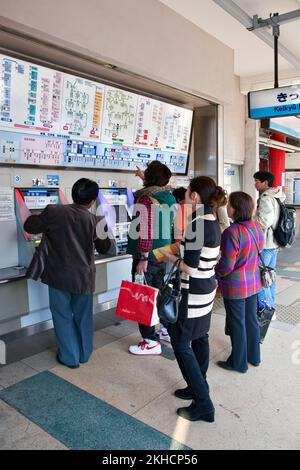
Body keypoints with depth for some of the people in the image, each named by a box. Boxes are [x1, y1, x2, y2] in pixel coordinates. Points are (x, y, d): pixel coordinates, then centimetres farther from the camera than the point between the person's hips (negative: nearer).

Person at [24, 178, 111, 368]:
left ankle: (70, 357, 23)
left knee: (63, 316, 14)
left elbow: (30, 226, 4)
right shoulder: (96, 221, -8)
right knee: (83, 316, 19)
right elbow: (104, 247, 7)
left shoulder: (53, 212, -12)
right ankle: (84, 353, 33)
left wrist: (36, 217, 25)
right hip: (84, 278, 2)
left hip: (59, 276, -1)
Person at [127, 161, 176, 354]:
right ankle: (168, 329, 34)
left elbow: (145, 232, -23)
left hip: (148, 258, -8)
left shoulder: (145, 199, -18)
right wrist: (145, 178, 39)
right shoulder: (170, 197, 5)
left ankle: (151, 342, 10)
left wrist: (143, 258, -20)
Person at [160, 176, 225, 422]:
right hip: (207, 288, 9)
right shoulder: (213, 222, 5)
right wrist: (180, 251, 9)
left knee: (181, 344, 3)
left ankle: (203, 405, 10)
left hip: (192, 294, -9)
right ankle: (199, 387, 35)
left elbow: (190, 267, -23)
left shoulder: (196, 225, -23)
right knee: (199, 338, 19)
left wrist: (169, 257, -7)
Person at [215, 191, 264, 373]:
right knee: (251, 319, 21)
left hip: (235, 286, -7)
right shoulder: (257, 227, -2)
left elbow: (226, 265, -23)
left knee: (237, 324, 9)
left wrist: (215, 274, -4)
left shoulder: (232, 231, -26)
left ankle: (239, 362, 26)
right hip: (253, 283, 7)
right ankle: (254, 356, 38)